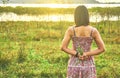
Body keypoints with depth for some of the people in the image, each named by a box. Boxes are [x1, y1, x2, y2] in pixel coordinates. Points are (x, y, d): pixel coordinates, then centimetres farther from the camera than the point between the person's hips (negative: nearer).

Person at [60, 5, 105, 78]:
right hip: (88, 65, 0)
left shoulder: (70, 30, -9)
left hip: (74, 65, 0)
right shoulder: (93, 30, -8)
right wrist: (86, 54, -10)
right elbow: (102, 48, -8)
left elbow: (63, 47, -14)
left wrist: (77, 55, -11)